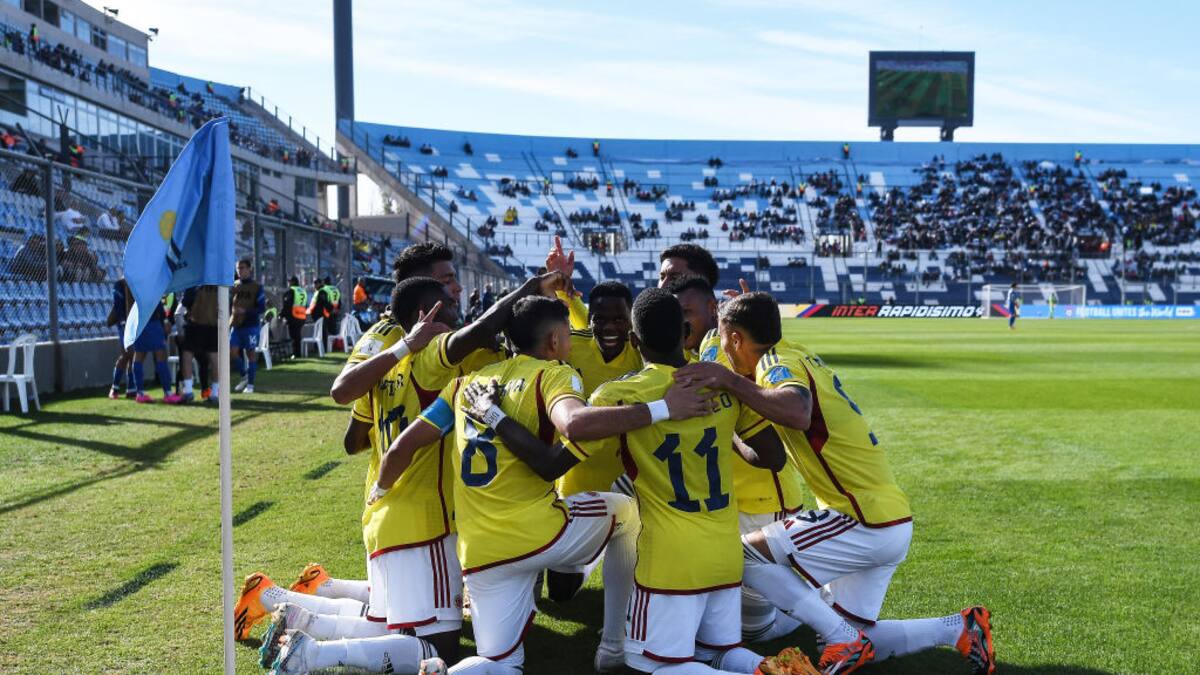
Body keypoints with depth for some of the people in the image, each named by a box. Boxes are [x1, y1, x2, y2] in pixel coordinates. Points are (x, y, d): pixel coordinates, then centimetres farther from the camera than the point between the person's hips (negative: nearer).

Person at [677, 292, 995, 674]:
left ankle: (844, 642, -7)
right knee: (852, 638, 16)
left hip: (867, 523, -9)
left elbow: (798, 414, -38)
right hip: (888, 518, 9)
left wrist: (731, 381, -36)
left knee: (742, 553, -8)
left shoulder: (779, 362, -16)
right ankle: (961, 628, 13)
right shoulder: (795, 356, 11)